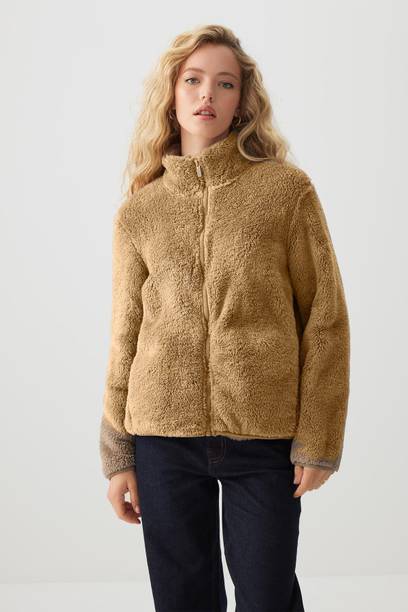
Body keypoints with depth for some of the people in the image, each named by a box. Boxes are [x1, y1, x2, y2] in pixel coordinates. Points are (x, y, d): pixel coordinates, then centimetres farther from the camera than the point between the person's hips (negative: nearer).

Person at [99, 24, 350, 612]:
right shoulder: (138, 212, 5)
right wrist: (117, 455, 8)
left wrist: (319, 441, -5)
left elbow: (325, 319, -1)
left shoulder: (287, 189, -1)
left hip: (265, 437, -2)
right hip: (164, 436, 2)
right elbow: (125, 336, 9)